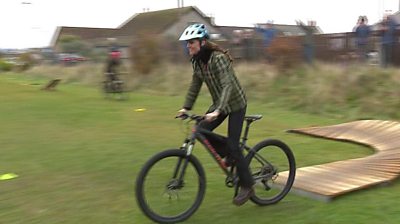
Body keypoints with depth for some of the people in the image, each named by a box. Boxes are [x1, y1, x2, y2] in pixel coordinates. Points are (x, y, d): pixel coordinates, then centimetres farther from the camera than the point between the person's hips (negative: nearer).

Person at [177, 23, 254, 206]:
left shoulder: (218, 58, -26)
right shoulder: (197, 61, -2)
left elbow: (227, 86, -35)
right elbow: (195, 85, 6)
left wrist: (217, 111, -45)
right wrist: (186, 107, -1)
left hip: (235, 104, -7)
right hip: (219, 104, 8)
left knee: (232, 145, -11)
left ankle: (247, 187, 4)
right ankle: (229, 156, 17)